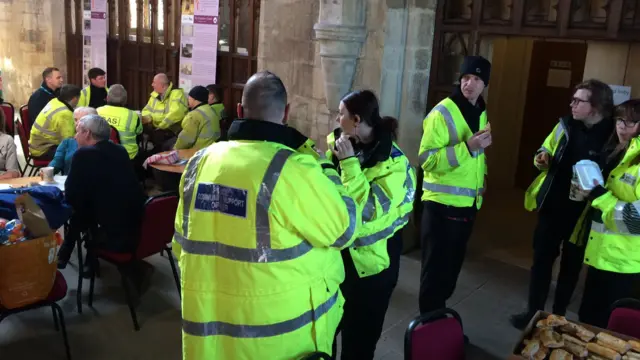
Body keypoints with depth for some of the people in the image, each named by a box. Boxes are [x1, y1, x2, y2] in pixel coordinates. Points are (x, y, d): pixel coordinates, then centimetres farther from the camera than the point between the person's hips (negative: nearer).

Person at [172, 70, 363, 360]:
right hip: (280, 333, -4)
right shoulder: (293, 169, -21)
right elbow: (344, 229, -9)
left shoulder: (200, 162, -1)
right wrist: (320, 165, -1)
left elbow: (181, 245, 8)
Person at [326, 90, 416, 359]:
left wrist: (349, 162, -27)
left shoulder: (393, 163, -18)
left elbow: (369, 210, -29)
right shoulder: (345, 146, 2)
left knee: (359, 334, 11)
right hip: (337, 251, 6)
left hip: (369, 260, -6)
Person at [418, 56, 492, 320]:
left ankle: (439, 313, 34)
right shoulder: (443, 112, -14)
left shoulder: (481, 113, 11)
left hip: (469, 203, 8)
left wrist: (482, 175, 10)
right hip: (442, 204, -8)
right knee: (436, 268, 0)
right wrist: (468, 146, -30)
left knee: (453, 265, 18)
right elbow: (426, 160, -23)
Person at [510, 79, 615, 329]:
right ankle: (533, 311, 25)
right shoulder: (566, 125, -1)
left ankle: (559, 315, 31)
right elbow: (547, 149, 15)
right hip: (552, 206, 3)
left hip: (582, 212, -3)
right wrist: (543, 158, -8)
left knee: (571, 265, 13)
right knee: (541, 259, 10)